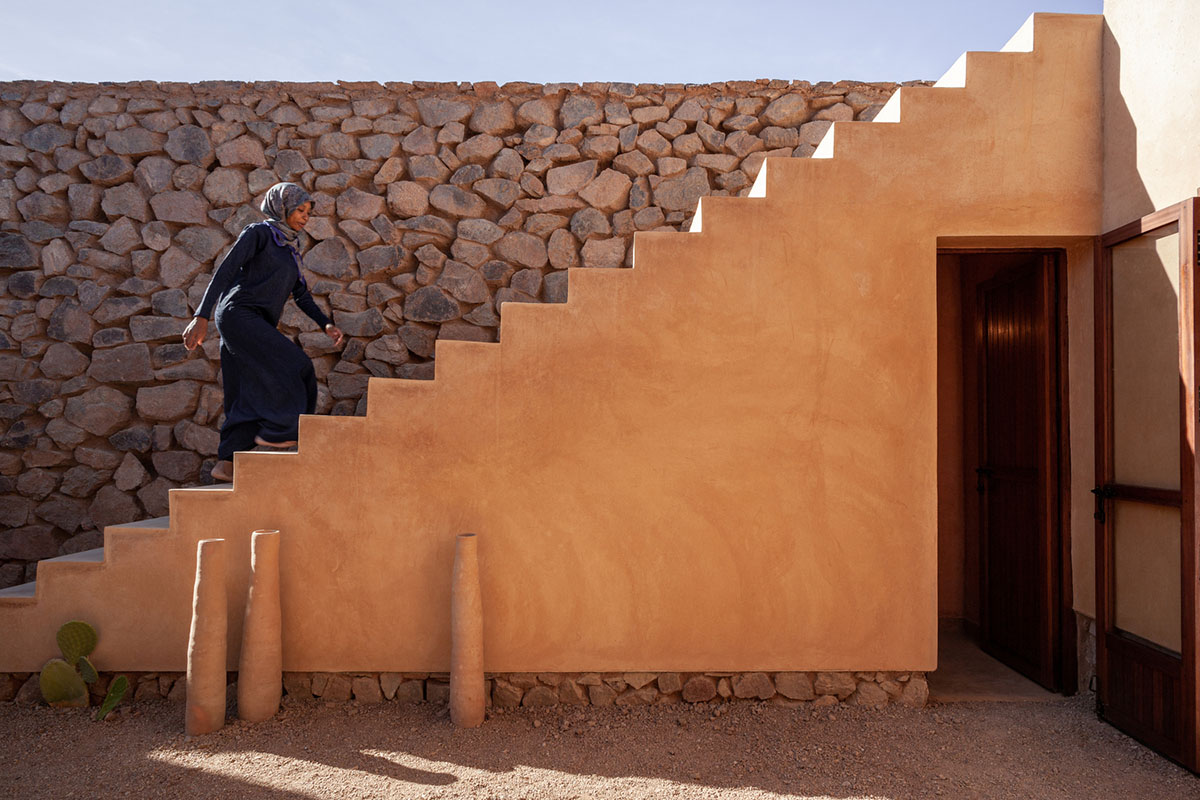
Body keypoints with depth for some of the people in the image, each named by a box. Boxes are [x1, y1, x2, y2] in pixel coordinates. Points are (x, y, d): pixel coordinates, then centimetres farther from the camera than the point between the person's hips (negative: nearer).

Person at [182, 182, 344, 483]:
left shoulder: (288, 251, 22)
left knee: (255, 396, 3)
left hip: (258, 326, 9)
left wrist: (327, 324, 6)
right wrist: (202, 316, -20)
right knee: (290, 368, -18)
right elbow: (224, 271, -11)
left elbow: (302, 296, 21)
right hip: (238, 314, -8)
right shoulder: (258, 232, -2)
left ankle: (226, 463, 5)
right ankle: (274, 430, -7)